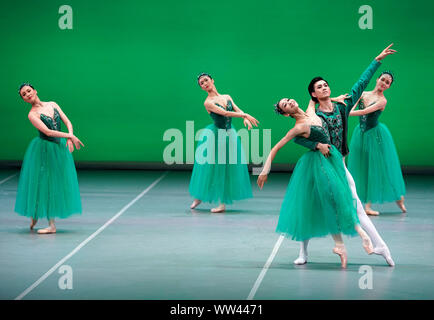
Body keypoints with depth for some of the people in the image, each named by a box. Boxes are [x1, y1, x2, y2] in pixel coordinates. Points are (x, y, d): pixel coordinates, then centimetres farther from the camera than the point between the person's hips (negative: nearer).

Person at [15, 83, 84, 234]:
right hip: (43, 149, -5)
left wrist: (70, 138, -15)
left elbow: (67, 122, 4)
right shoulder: (32, 115, -9)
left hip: (59, 148, 5)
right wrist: (70, 136, -21)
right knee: (42, 184, -2)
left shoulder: (52, 104, 6)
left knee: (56, 184, 6)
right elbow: (48, 132, -19)